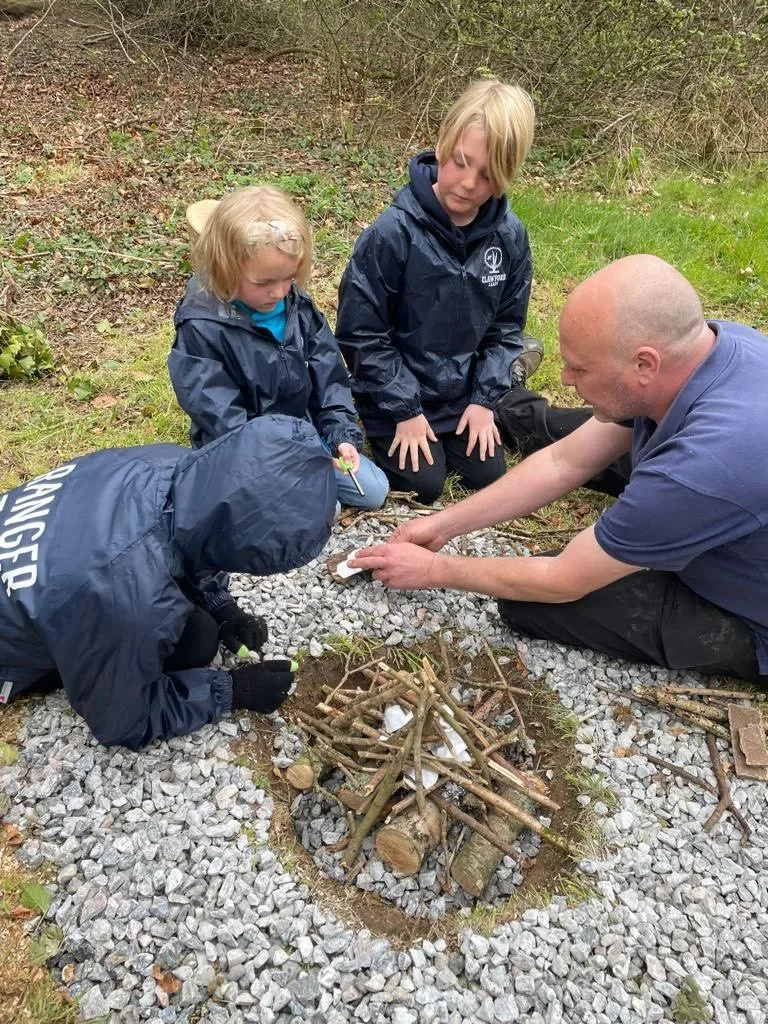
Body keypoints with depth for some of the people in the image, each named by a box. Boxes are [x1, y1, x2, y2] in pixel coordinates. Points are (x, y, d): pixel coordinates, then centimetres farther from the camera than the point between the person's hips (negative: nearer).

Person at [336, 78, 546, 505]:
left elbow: (506, 325, 2)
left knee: (488, 477, 4)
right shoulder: (393, 232, -23)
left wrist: (485, 398, -6)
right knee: (423, 485, -6)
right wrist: (404, 409, -16)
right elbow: (361, 332, -18)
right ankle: (383, 432, 22)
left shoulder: (509, 236, -10)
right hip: (397, 392, -3)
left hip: (466, 392, 4)